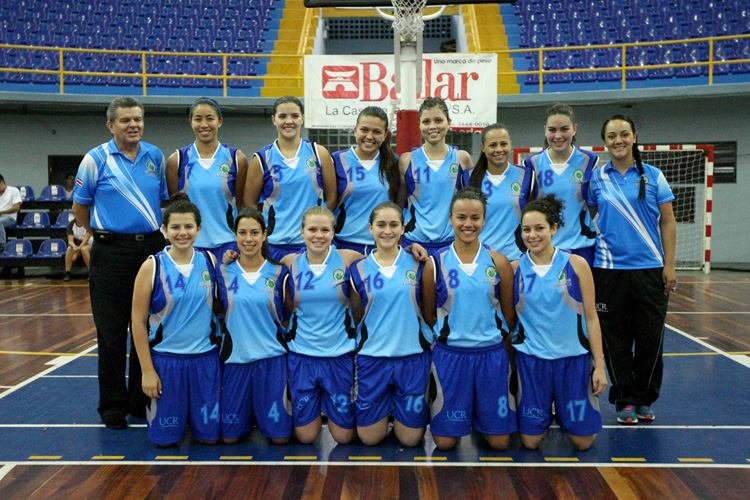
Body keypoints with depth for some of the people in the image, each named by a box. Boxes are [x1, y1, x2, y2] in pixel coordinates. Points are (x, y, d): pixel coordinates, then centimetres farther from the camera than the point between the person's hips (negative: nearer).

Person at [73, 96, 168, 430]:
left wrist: (160, 234, 12)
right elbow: (79, 207, 6)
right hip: (112, 254, -3)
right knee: (112, 334, 1)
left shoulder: (156, 157, 9)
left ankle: (141, 401, 23)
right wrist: (103, 234, 8)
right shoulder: (95, 159, -2)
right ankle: (112, 407, 15)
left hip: (152, 249, 4)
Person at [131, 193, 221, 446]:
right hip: (166, 359, -2)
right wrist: (147, 370, -7)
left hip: (206, 357, 2)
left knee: (209, 436, 7)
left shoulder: (210, 261, 0)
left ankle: (194, 416, 38)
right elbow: (138, 322, -5)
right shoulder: (152, 267, -7)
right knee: (166, 437, 5)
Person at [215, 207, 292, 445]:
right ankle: (248, 415, 37)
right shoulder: (224, 272, 0)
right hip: (235, 358, 1)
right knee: (229, 436, 5)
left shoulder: (279, 272, 0)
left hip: (272, 357, 0)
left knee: (279, 436, 1)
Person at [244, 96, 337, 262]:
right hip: (274, 245, 0)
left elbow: (331, 198, 9)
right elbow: (249, 203, 6)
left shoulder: (319, 154, 6)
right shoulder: (262, 159, 3)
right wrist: (266, 231, -5)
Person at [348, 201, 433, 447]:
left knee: (410, 438, 6)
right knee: (370, 438, 6)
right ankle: (385, 409, 36)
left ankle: (396, 405, 36)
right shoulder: (359, 269, 0)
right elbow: (356, 315, 7)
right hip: (372, 357, 1)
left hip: (412, 355, 0)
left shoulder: (418, 263, 0)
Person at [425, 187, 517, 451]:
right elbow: (428, 314, 6)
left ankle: (481, 420, 37)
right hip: (449, 353, -1)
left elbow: (509, 314, 7)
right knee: (445, 441, 5)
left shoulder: (499, 262, -2)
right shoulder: (436, 263, -4)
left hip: (492, 353, 1)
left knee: (499, 442, 6)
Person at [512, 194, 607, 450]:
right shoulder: (515, 269, -2)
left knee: (582, 440, 5)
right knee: (531, 441, 3)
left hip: (574, 357, 0)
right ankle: (546, 413, 35)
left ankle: (561, 410, 36)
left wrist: (599, 365, -3)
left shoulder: (576, 265, -4)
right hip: (531, 359, 0)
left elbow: (591, 318, -1)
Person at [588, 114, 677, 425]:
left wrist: (669, 265, -1)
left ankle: (645, 400, 22)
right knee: (616, 340, 4)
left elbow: (668, 223, 5)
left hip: (650, 268, 0)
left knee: (651, 337, 4)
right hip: (609, 268, 0)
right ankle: (624, 401, 18)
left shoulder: (653, 176, 4)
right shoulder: (596, 178, 5)